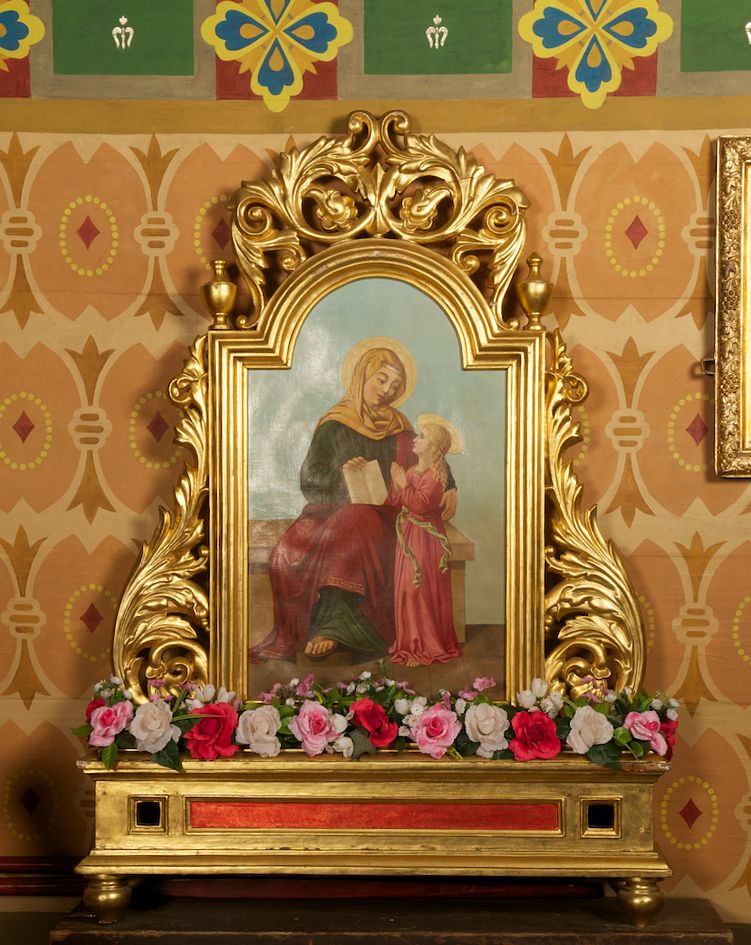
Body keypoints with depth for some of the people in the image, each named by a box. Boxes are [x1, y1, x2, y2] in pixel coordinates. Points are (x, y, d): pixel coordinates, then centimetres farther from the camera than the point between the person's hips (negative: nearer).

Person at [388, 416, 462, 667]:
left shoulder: (436, 474, -12)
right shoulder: (412, 470, 10)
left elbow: (421, 503, -23)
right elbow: (395, 501, 8)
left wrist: (404, 485, -16)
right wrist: (396, 483, -8)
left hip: (426, 537, -8)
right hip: (407, 535, 8)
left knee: (423, 589, -6)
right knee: (406, 588, 9)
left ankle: (426, 646, 2)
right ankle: (411, 641, 17)